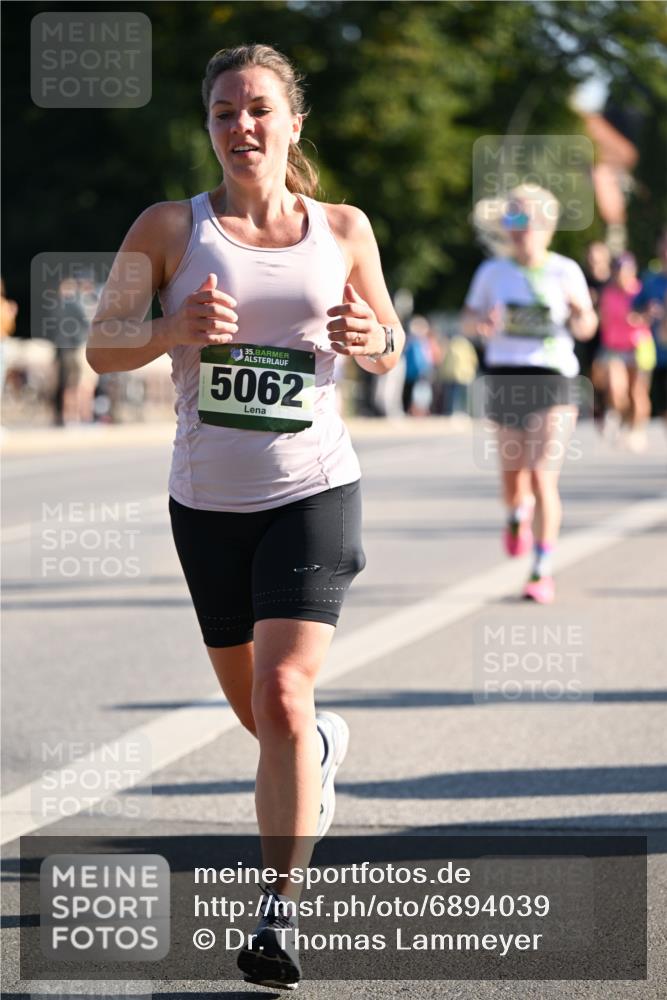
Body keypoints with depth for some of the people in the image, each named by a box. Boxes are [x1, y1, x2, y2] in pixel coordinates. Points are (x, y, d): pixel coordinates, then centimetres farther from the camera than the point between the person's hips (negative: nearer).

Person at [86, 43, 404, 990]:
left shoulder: (344, 228, 3)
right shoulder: (170, 228, -1)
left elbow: (389, 348, 14)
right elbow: (101, 346, -1)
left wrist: (372, 338, -10)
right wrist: (173, 329, -21)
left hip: (313, 491, -2)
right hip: (208, 497, 2)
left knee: (281, 696, -18)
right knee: (258, 714, 15)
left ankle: (280, 909, -11)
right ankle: (322, 747, 53)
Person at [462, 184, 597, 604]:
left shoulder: (565, 270, 1)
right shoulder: (493, 271, 5)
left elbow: (586, 329, 7)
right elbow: (468, 320, 11)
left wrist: (581, 312, -16)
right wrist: (483, 324, -11)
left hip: (553, 379, -2)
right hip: (507, 377, 2)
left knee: (543, 478, -13)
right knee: (514, 479, 7)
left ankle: (543, 571, -5)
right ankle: (518, 515, 45)